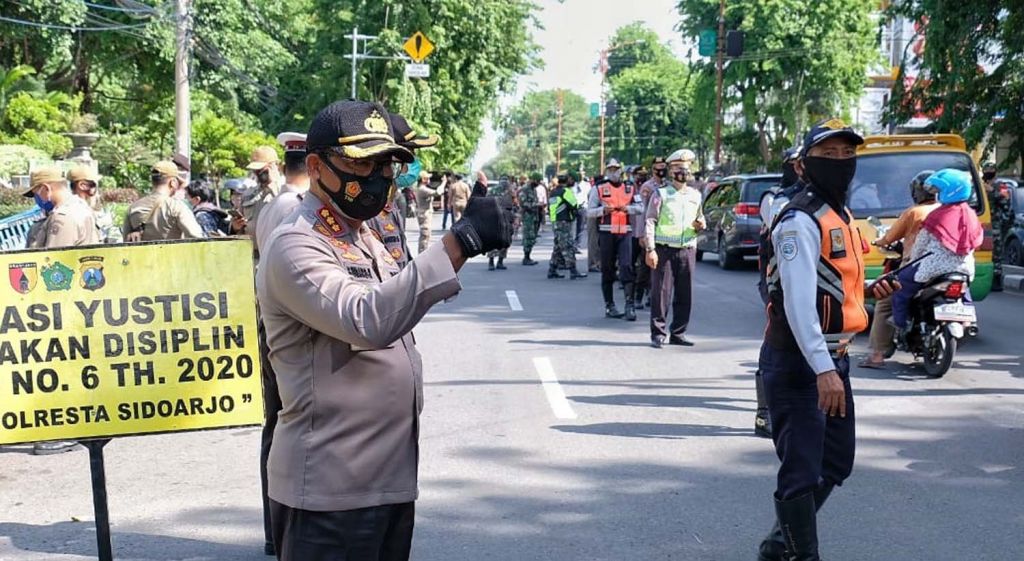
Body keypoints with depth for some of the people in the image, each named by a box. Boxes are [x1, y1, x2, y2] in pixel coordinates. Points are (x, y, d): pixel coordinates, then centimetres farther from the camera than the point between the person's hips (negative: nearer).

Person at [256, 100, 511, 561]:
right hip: (332, 488, -9)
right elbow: (369, 321, -33)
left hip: (391, 476, 9)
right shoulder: (296, 247, -16)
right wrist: (459, 243, -36)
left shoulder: (363, 238, 14)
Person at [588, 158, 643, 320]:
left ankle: (629, 305, -12)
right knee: (607, 270, 5)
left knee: (626, 267, -10)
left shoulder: (630, 189, 12)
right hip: (607, 232, 0)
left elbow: (640, 208, 4)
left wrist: (627, 208, -13)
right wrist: (603, 209, -14)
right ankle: (609, 306, 13)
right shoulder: (599, 189, 7)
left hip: (625, 232, 1)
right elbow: (589, 212, 4)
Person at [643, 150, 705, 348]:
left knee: (685, 295, 6)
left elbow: (700, 220, 27)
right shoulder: (661, 193, 0)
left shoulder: (695, 195, 15)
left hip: (688, 250, 5)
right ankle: (658, 334, 3)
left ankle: (678, 333, 16)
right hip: (664, 250, -5)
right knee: (661, 293, -3)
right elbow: (650, 222, -5)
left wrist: (700, 225, 2)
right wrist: (650, 249, -13)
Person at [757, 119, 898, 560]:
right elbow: (798, 299, -27)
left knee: (836, 463, 19)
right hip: (797, 363, -10)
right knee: (803, 471, -5)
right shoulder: (801, 220, -17)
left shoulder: (840, 216, 14)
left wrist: (868, 291, 5)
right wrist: (823, 370, -34)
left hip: (832, 358, 10)